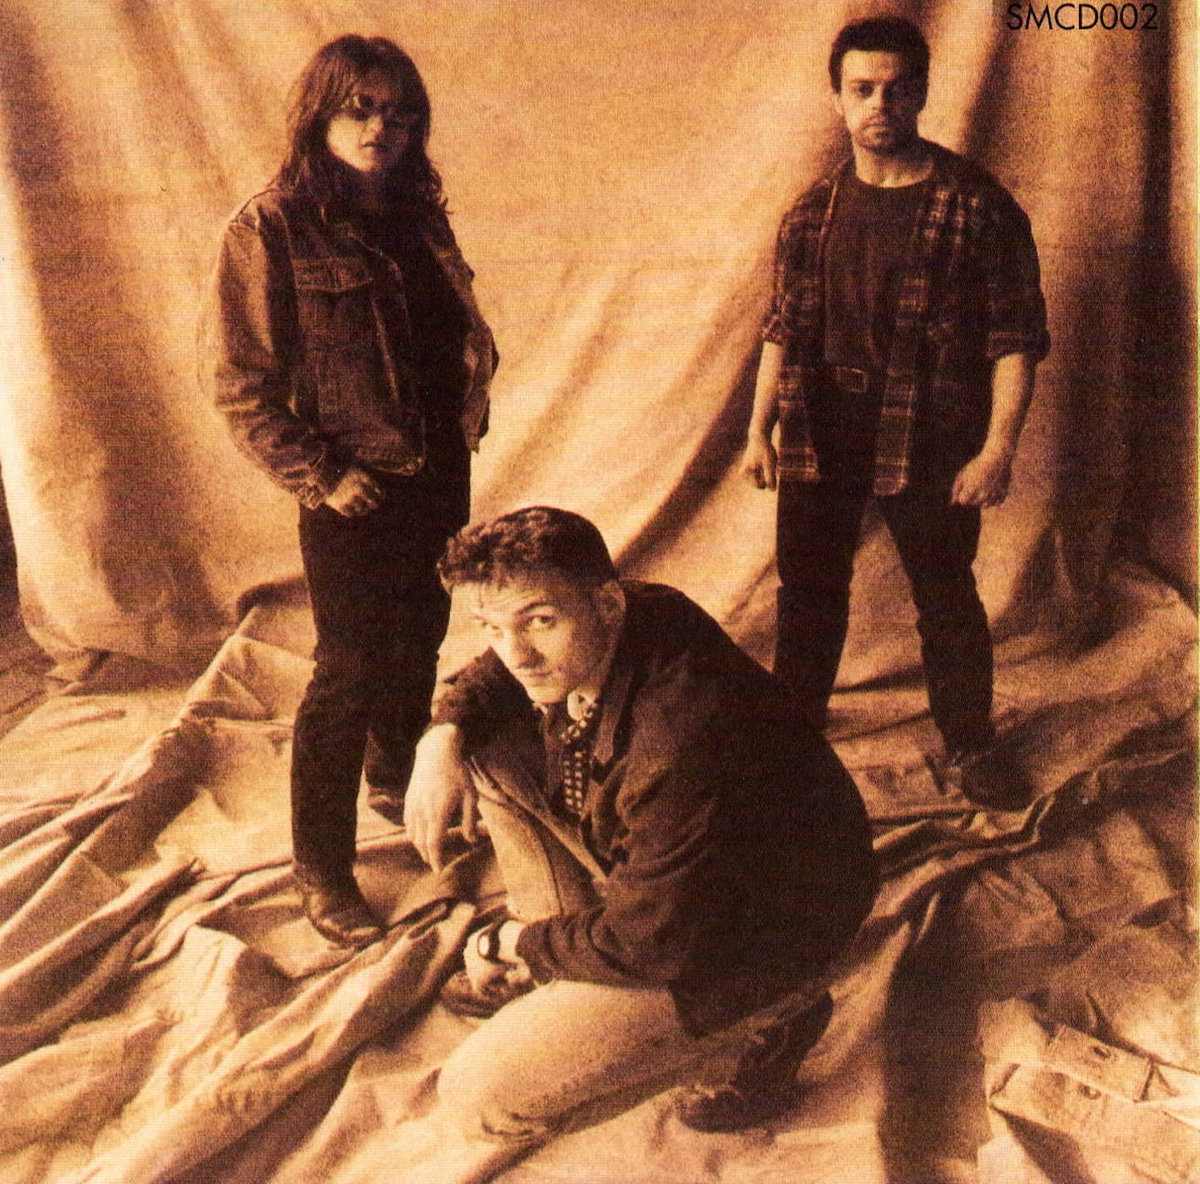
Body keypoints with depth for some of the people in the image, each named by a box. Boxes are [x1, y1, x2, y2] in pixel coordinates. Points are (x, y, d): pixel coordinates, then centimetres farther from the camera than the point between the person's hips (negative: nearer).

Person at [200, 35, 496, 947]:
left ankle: (395, 782, 43)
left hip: (440, 475, 6)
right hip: (357, 490, -6)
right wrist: (319, 477, -16)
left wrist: (467, 419, 4)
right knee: (350, 670, -1)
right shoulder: (273, 228, -11)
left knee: (419, 643, 18)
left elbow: (463, 334, 18)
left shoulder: (420, 220, 7)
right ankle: (322, 871, 14)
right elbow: (235, 379, -13)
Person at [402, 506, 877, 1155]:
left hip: (755, 931, -8)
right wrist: (442, 737, -11)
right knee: (485, 745, 1)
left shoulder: (678, 744, -38)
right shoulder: (596, 637, -12)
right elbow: (489, 677, 11)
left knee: (477, 1100, -11)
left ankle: (774, 1009, 0)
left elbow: (650, 942, -27)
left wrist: (508, 943, -11)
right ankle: (556, 948, 14)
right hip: (655, 870, 8)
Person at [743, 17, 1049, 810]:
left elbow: (1016, 335, -8)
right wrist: (760, 429, 7)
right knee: (809, 591, 14)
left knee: (946, 597, 7)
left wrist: (999, 447, -15)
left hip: (930, 442, -3)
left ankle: (971, 750, 24)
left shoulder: (977, 205, -6)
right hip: (819, 439, 4)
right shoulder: (814, 212, 7)